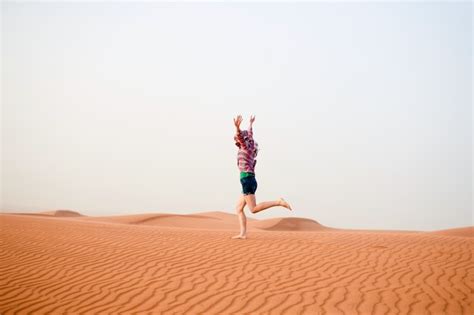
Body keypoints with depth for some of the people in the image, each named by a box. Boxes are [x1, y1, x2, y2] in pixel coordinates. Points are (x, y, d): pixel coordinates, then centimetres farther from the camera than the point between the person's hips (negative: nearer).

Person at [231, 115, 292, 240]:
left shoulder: (246, 147, -2)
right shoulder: (248, 148, 20)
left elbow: (241, 137, -23)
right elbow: (249, 136, 39)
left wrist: (237, 127, -42)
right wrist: (251, 124, 55)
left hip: (247, 181, -10)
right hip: (249, 181, 10)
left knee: (254, 209, -14)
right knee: (239, 209, 6)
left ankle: (279, 202, -13)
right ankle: (243, 234, -1)